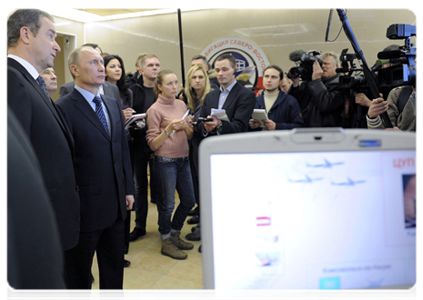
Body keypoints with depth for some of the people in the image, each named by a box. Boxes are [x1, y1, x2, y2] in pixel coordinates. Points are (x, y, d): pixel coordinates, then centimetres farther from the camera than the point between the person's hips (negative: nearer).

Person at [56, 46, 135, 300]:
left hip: (117, 206, 7)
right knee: (79, 273, 15)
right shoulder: (63, 108, -14)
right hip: (85, 209, -6)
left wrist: (128, 189, 12)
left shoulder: (113, 104, 9)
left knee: (114, 269, 21)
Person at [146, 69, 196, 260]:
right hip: (165, 160, -6)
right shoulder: (154, 110, -8)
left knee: (188, 201, 12)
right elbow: (153, 144, -10)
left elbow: (190, 135, 11)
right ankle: (166, 242, 21)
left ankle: (175, 235, 32)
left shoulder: (181, 104, 9)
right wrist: (168, 129, -24)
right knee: (168, 203, 2)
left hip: (183, 159, 6)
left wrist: (186, 126, -10)